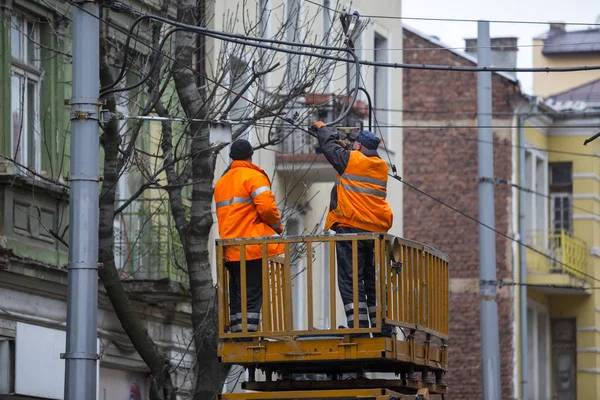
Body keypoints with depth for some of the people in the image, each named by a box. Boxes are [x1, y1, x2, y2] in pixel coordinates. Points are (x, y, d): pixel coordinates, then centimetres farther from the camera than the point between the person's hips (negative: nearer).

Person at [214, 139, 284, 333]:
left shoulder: (221, 182, 20)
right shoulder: (253, 176, -5)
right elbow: (266, 206, -17)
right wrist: (277, 226, 1)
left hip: (230, 250, 7)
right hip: (253, 248, -7)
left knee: (236, 298, 10)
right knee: (252, 297, -8)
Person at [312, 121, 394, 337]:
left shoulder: (351, 160, -4)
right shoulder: (381, 166, 13)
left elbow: (329, 146, 11)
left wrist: (322, 128, 29)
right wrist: (344, 147, 40)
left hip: (351, 228, -6)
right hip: (376, 231, 6)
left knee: (350, 281, -7)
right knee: (374, 282, 11)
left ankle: (359, 327, -16)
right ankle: (383, 330, 8)